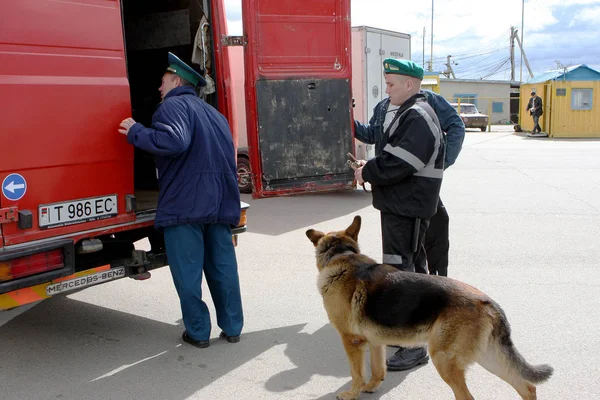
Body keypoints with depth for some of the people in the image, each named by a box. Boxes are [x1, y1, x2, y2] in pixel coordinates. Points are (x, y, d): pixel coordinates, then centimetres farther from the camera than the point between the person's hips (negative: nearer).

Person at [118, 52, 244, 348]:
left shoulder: (173, 105, -3)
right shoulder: (213, 113, 24)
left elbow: (174, 141, -22)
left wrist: (135, 132, -10)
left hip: (185, 202, -7)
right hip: (221, 202, 8)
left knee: (188, 271, 3)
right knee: (223, 266, 13)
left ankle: (198, 333, 12)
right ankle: (232, 328, 19)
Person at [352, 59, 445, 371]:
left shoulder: (418, 117, -17)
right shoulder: (402, 112, 15)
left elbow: (398, 164, -25)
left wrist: (367, 173, -11)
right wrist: (371, 168, 3)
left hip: (408, 207, -11)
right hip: (398, 203, 11)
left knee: (401, 272, -10)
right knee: (412, 266, 20)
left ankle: (414, 346, -3)